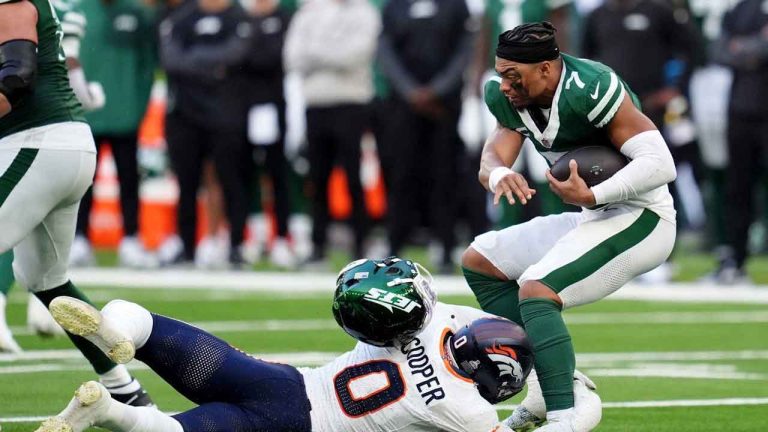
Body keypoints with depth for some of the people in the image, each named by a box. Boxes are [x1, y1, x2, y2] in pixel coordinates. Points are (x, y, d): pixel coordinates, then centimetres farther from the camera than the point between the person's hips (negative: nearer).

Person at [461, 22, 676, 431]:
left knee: (536, 289, -27)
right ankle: (553, 380, 8)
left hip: (639, 219, -10)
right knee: (479, 261, 14)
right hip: (594, 218, 10)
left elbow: (662, 165, -29)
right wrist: (500, 175, -31)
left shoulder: (590, 90, -26)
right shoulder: (512, 97, 0)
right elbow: (490, 160, -7)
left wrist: (591, 196, -35)